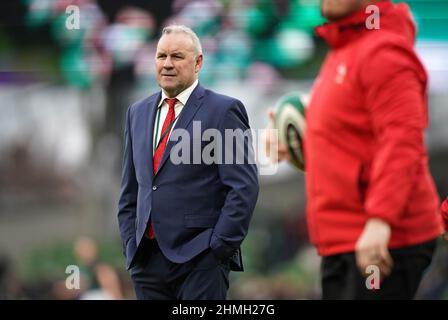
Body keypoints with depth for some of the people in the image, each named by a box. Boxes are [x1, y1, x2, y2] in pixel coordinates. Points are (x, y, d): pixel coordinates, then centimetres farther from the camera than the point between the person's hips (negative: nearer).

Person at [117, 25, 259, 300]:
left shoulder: (223, 111, -3)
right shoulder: (138, 113, 17)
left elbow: (244, 187, -8)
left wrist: (219, 247, -11)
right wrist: (130, 244, 10)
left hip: (199, 258, -6)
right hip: (147, 259, 6)